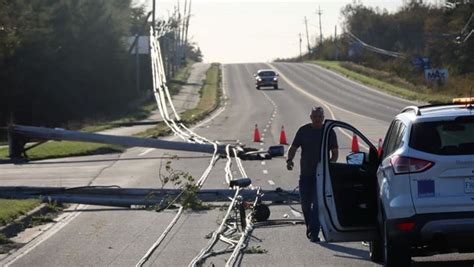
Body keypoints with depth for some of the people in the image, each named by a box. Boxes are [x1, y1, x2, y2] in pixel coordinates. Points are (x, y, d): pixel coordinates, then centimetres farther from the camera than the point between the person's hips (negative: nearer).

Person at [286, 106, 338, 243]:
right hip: (305, 174, 2)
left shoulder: (329, 132, 2)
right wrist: (289, 159, -12)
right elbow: (293, 148, 8)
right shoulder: (304, 130, 4)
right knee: (305, 203, 8)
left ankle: (314, 233, -10)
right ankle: (310, 227, 30)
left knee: (317, 204, -10)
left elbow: (335, 152, 7)